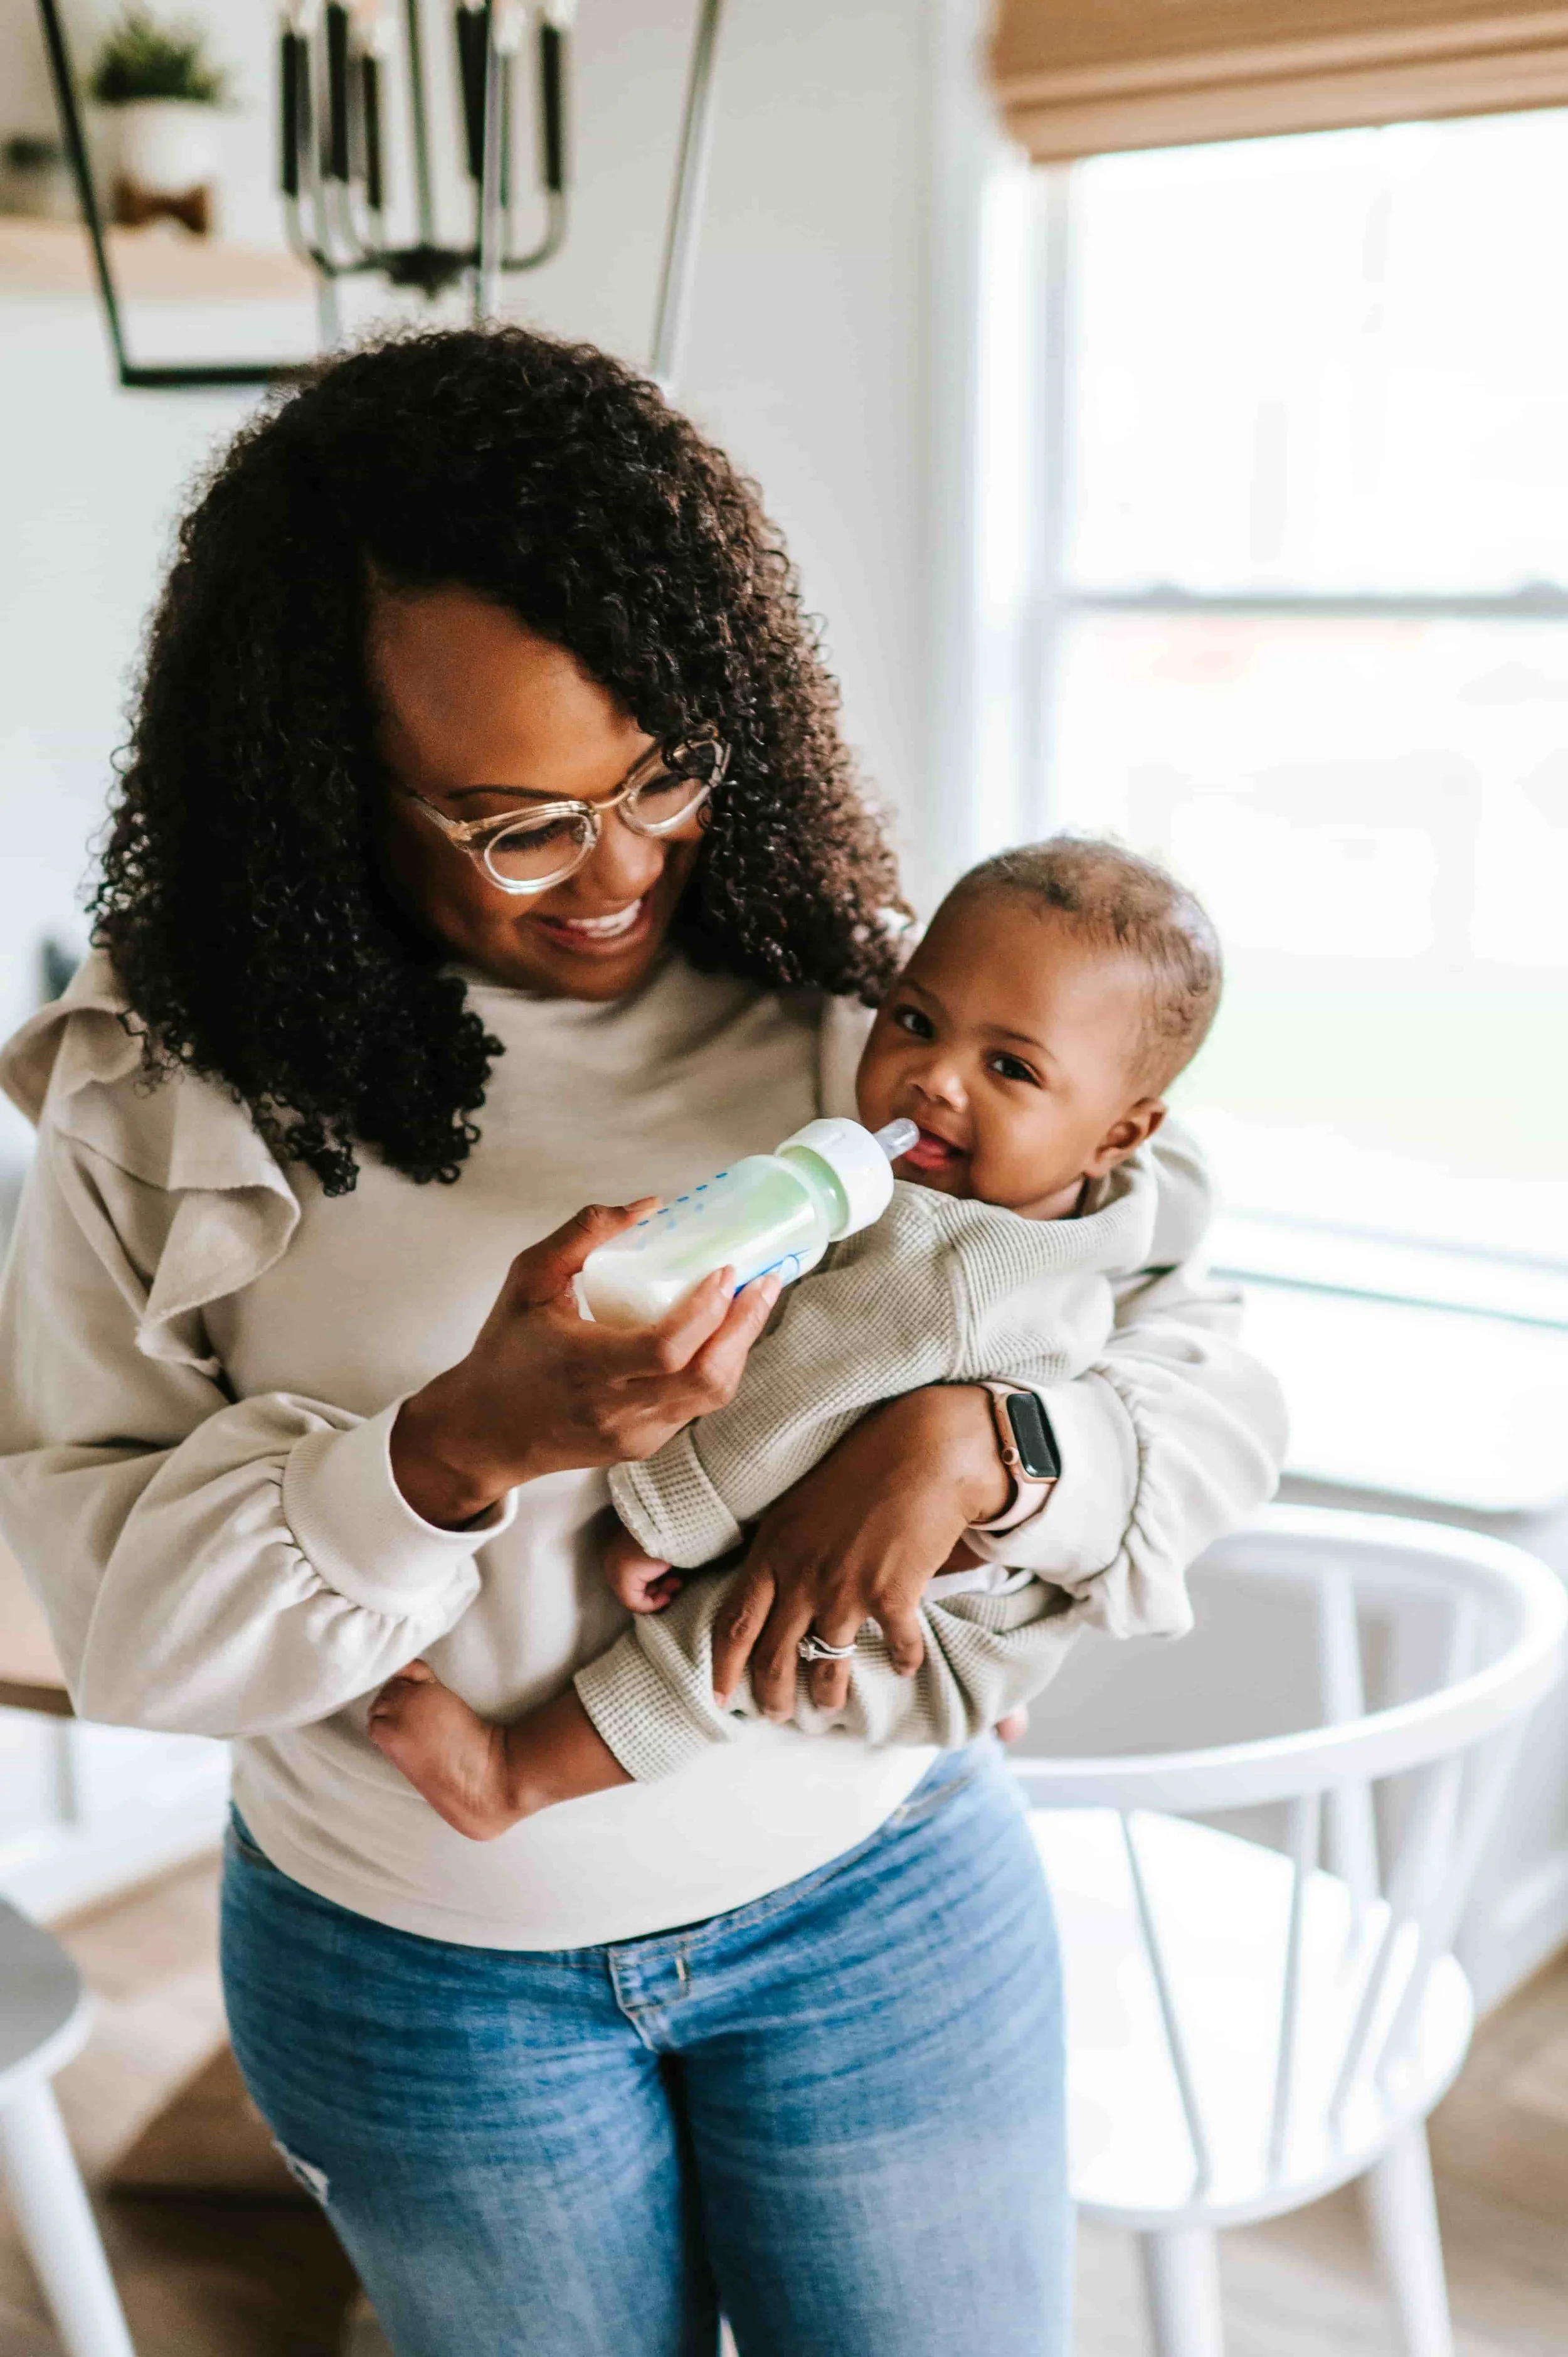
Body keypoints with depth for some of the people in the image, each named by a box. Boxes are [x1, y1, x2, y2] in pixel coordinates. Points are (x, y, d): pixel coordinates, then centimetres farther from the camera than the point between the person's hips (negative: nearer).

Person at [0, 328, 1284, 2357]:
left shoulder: (857, 1004, -11)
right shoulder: (166, 1099, -12)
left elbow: (1217, 1393, -8)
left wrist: (976, 1437, -29)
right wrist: (467, 1451, -32)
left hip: (870, 1899, 1)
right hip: (412, 1966, 0)